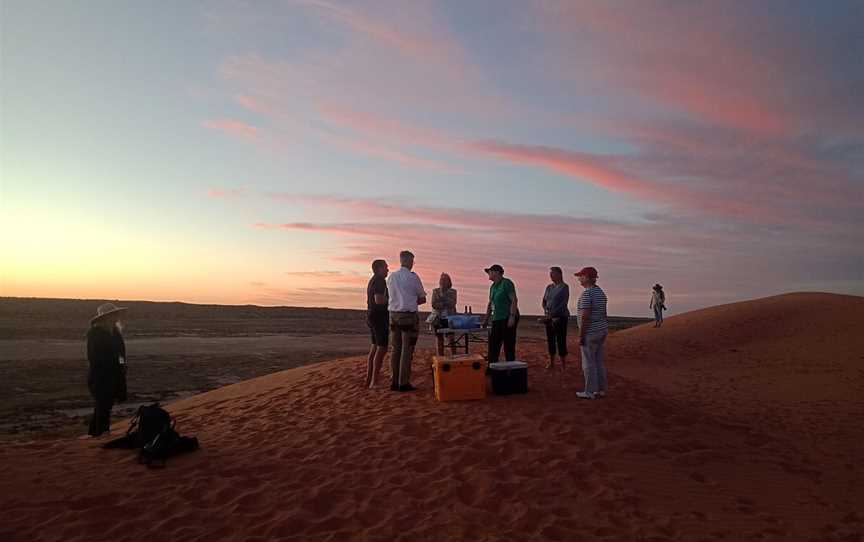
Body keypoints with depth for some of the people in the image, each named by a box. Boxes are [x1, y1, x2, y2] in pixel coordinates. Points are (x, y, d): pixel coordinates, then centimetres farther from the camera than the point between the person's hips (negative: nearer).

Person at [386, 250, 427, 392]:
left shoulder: (391, 277, 9)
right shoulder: (412, 277, -7)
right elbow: (422, 299, 0)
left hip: (394, 314, 6)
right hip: (409, 315, -6)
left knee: (395, 348, 10)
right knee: (407, 349, -1)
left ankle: (394, 382, 13)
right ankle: (404, 383, 0)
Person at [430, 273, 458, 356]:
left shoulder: (453, 291, 6)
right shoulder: (435, 291, 5)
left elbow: (453, 304, -8)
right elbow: (434, 305, -5)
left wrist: (444, 295, -11)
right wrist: (446, 304, -12)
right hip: (438, 319, 1)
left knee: (451, 340, -8)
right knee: (439, 341, 4)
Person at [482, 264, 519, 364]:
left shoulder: (507, 283, -10)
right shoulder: (493, 287, 15)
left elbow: (514, 300, -16)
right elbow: (490, 304, 22)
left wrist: (512, 317, -23)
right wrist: (486, 320, 21)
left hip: (508, 318, -9)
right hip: (497, 319, 9)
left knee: (509, 344, -3)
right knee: (493, 344, 10)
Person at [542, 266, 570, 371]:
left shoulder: (564, 287, -7)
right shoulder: (549, 287, 13)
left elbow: (563, 304, -13)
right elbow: (544, 301, 17)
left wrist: (552, 314, -18)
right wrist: (546, 311, -2)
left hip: (560, 317, -6)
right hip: (549, 317, 6)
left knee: (561, 340, -6)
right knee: (550, 339, 9)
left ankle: (563, 364, -1)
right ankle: (551, 362, 19)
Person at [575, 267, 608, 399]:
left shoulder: (586, 293, -19)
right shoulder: (600, 292, 10)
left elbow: (585, 316, -22)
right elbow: (603, 313, 14)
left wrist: (581, 336, -18)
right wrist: (603, 331, 21)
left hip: (590, 333, -9)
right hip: (602, 330, 9)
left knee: (588, 363, 0)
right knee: (598, 361, 15)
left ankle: (590, 392, 7)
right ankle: (601, 390, 21)